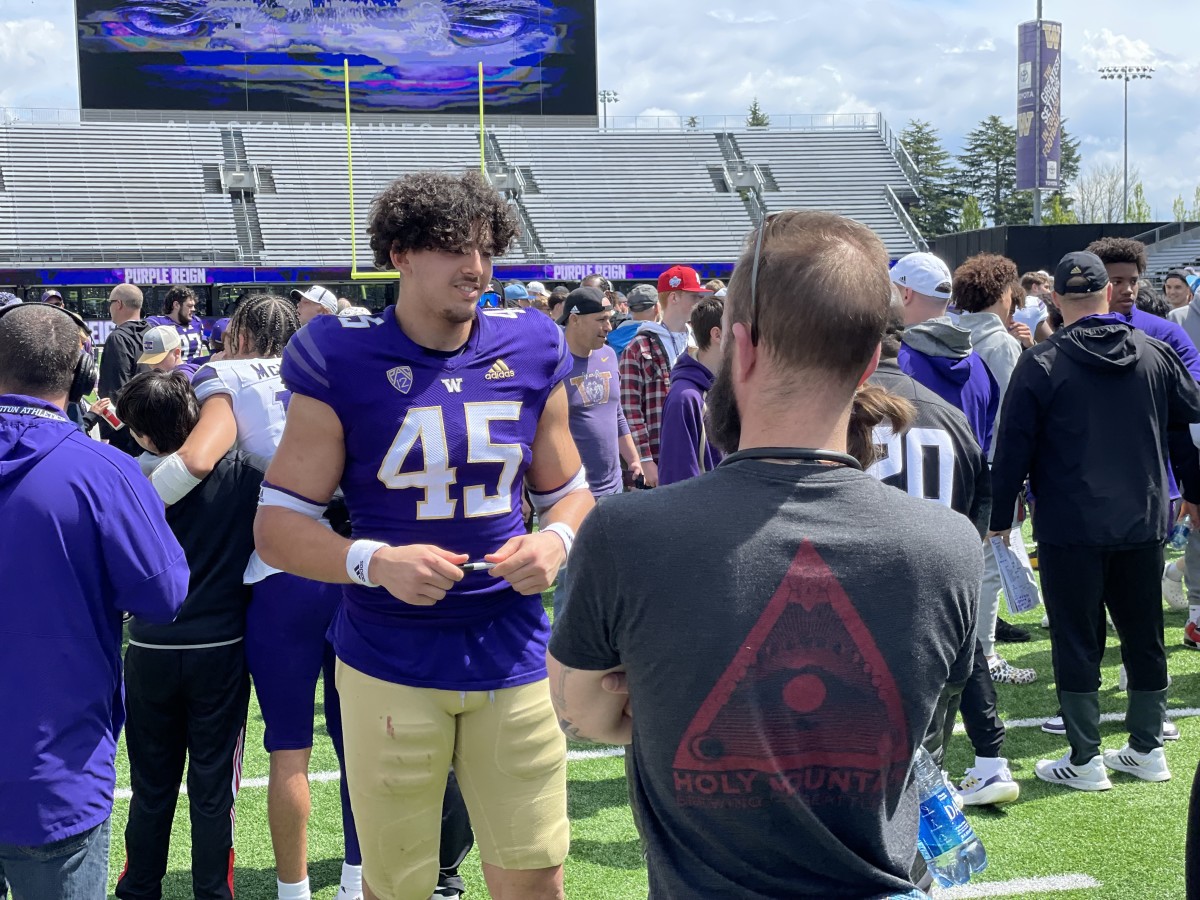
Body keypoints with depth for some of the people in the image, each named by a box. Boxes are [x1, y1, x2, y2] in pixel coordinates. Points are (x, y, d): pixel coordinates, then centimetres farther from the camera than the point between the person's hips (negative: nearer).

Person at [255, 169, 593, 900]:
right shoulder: (344, 363, -8)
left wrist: (555, 540, -9)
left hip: (511, 651, 3)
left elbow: (570, 492, 13)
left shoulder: (530, 353, 2)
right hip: (391, 665, -2)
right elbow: (278, 528, -6)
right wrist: (377, 562, -22)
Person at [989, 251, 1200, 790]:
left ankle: (1085, 761, 6)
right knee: (1144, 637, 14)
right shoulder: (1156, 355, 3)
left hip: (1071, 529, -4)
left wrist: (1001, 517, 1)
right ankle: (1147, 750, 22)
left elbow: (1013, 447, -8)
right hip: (1144, 524, 4)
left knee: (1077, 642, 3)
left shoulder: (1041, 364, -9)